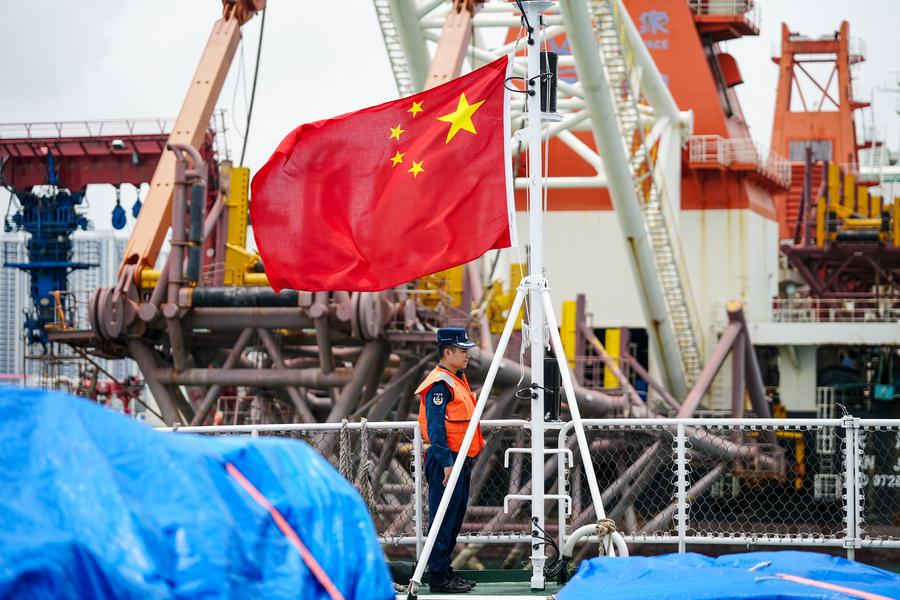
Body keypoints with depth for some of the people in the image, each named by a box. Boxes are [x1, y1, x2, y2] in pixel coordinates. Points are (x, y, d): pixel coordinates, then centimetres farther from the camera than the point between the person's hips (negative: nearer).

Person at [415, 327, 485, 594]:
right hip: (445, 461, -10)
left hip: (461, 460, 10)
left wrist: (476, 440, 15)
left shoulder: (459, 379, 16)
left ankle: (445, 571, 21)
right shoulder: (439, 384, -15)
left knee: (456, 517, 14)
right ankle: (438, 577, -4)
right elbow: (435, 427, -19)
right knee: (444, 519, -7)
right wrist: (447, 464, -22)